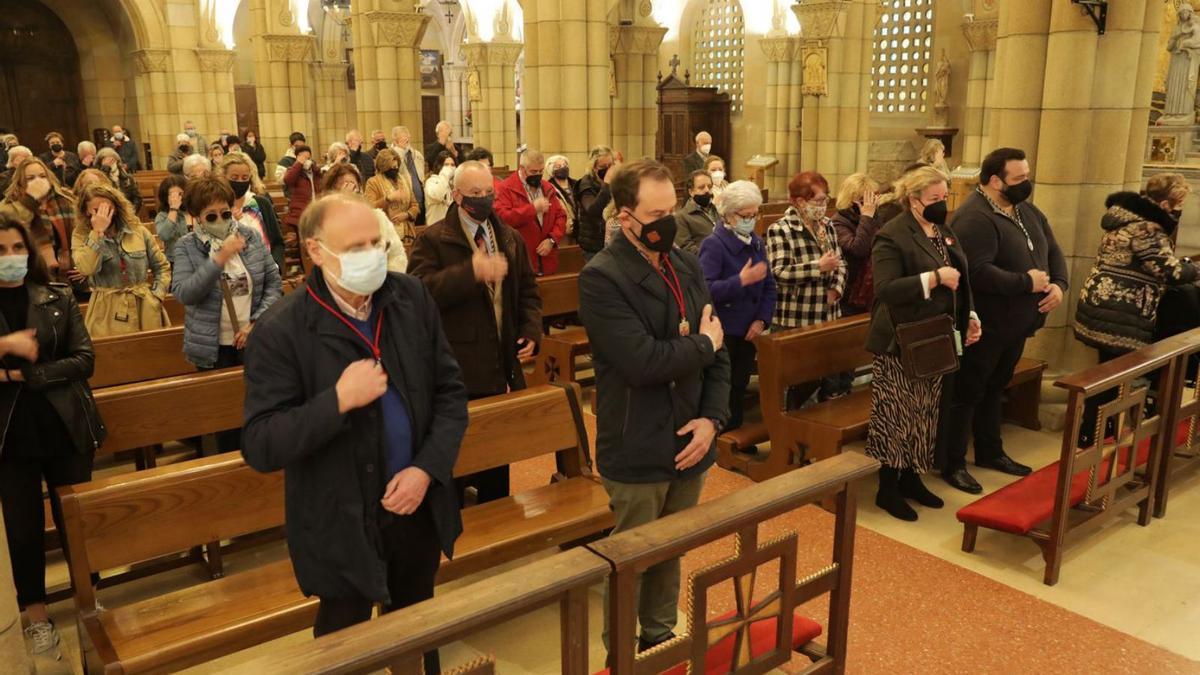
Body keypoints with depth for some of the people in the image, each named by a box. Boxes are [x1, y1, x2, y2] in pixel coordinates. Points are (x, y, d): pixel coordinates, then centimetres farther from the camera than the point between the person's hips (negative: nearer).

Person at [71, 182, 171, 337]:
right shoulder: (81, 236, 0)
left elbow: (162, 267, 12)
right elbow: (86, 269, -20)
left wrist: (156, 296, -1)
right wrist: (98, 232, -19)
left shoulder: (139, 231, 4)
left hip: (145, 309, 2)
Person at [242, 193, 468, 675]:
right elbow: (261, 448, -19)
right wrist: (339, 399, -31)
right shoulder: (281, 331, -19)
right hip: (342, 527, -4)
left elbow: (451, 392, 0)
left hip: (419, 507, 4)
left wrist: (426, 468, -13)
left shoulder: (412, 298, -5)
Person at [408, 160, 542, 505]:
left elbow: (528, 291, 17)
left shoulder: (511, 238, 12)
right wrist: (471, 271, -33)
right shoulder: (432, 240, -7)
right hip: (457, 374, -6)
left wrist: (531, 331, 1)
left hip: (502, 370, 6)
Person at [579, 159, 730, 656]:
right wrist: (702, 343, -12)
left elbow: (719, 349, 6)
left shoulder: (688, 265, 5)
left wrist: (713, 417, -7)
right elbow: (642, 362, -28)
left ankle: (660, 637, 43)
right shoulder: (601, 277, -17)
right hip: (638, 451, -6)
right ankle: (621, 654, 34)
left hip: (689, 443, 6)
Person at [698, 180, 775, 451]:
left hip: (748, 332, 7)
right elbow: (706, 290, -24)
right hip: (722, 334, -6)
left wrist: (762, 319, -3)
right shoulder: (714, 244, -14)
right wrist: (741, 280, -30)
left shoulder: (757, 243, 8)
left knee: (739, 389, 17)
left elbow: (769, 286, 9)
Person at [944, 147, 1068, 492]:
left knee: (995, 389, 21)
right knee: (967, 393, 1)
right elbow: (977, 273, -32)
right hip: (984, 326, -9)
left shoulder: (1028, 211, 10)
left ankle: (991, 452, 35)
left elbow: (1053, 251, 14)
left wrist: (1059, 285, -6)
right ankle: (953, 463, 12)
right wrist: (1027, 283, -23)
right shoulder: (974, 218, -22)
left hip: (1016, 322, 9)